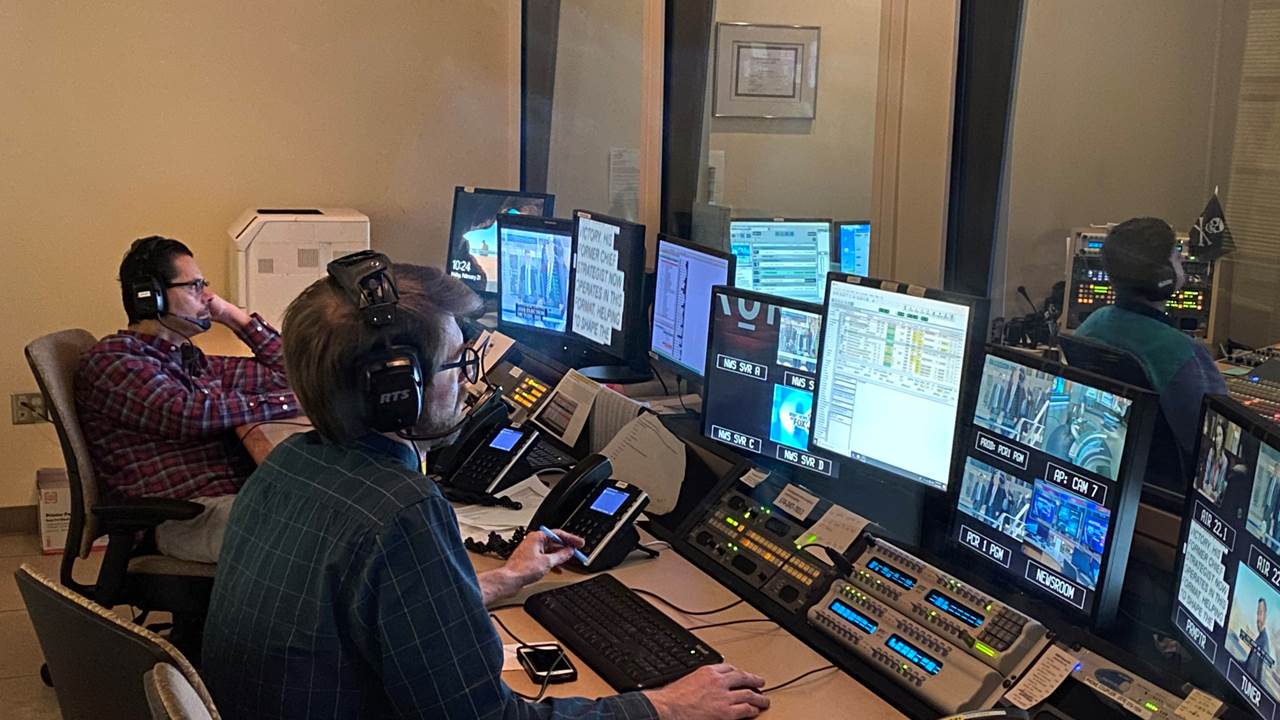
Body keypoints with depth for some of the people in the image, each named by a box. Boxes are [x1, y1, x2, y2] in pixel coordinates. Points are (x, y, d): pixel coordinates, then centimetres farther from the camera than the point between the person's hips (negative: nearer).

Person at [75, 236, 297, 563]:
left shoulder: (192, 361, 24)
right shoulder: (111, 359, -1)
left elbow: (285, 373, 27)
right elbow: (188, 414, -17)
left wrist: (232, 315, 20)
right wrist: (286, 402, -11)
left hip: (238, 494, 8)